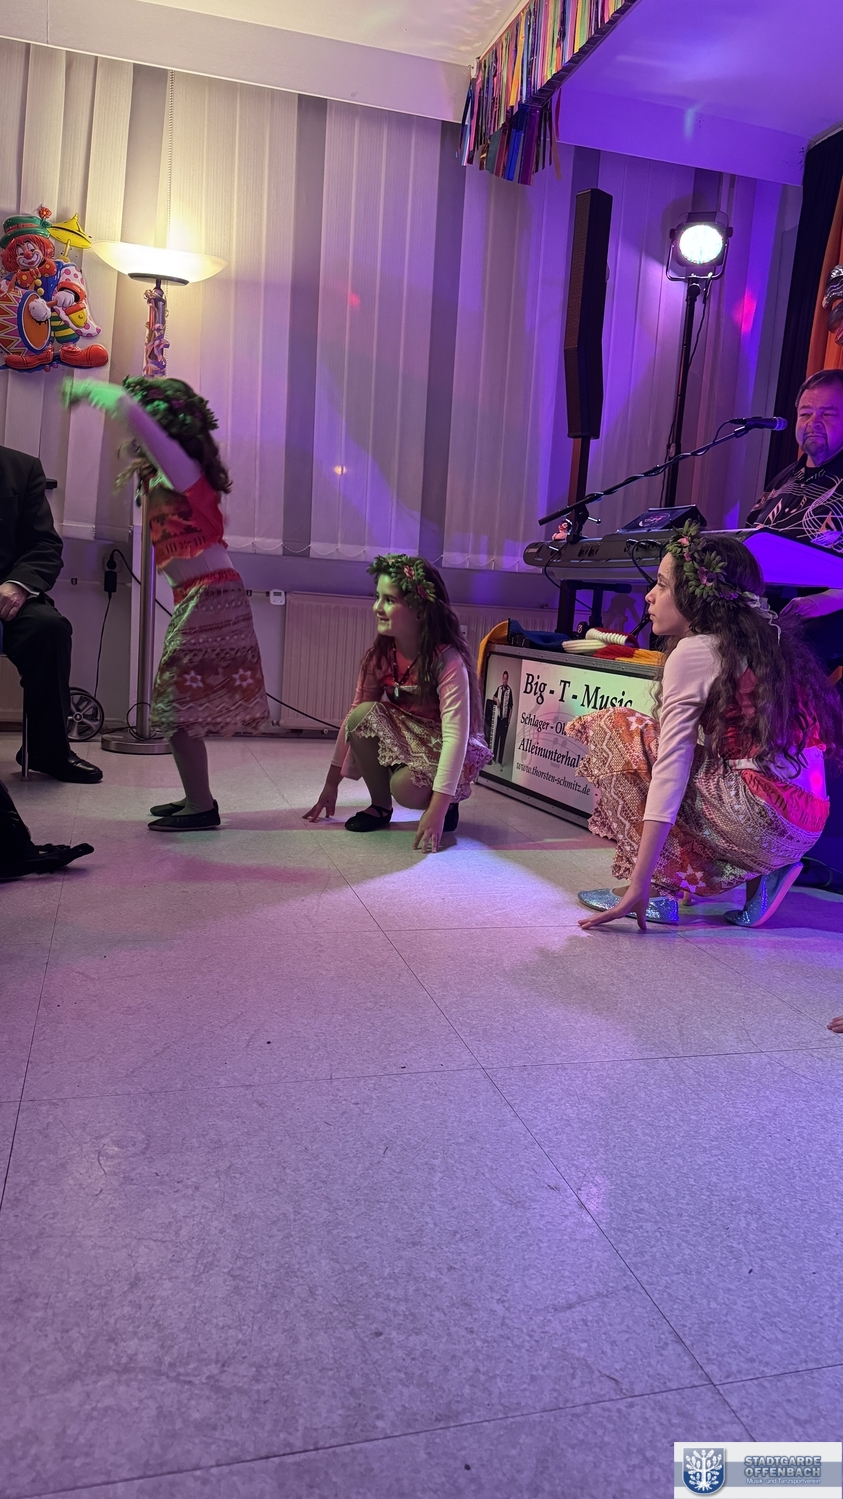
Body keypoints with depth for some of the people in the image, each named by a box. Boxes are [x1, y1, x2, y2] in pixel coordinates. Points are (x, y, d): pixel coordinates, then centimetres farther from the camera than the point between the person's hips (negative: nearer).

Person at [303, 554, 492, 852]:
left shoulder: (448, 660, -25)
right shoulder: (380, 655, -8)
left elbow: (456, 734, -32)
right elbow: (353, 715, -2)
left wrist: (437, 808, -39)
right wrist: (331, 783, -2)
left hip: (441, 749, -5)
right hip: (402, 737, 6)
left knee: (405, 788, -35)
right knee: (363, 715, -24)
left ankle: (449, 805, 1)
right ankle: (380, 806, -4)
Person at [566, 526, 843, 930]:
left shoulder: (694, 651, -7)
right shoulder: (774, 643, 17)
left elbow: (671, 764, -16)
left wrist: (640, 883, -20)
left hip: (760, 817, -9)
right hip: (805, 828, 9)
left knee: (615, 727, -1)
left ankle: (657, 889, -5)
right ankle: (757, 876, 11)